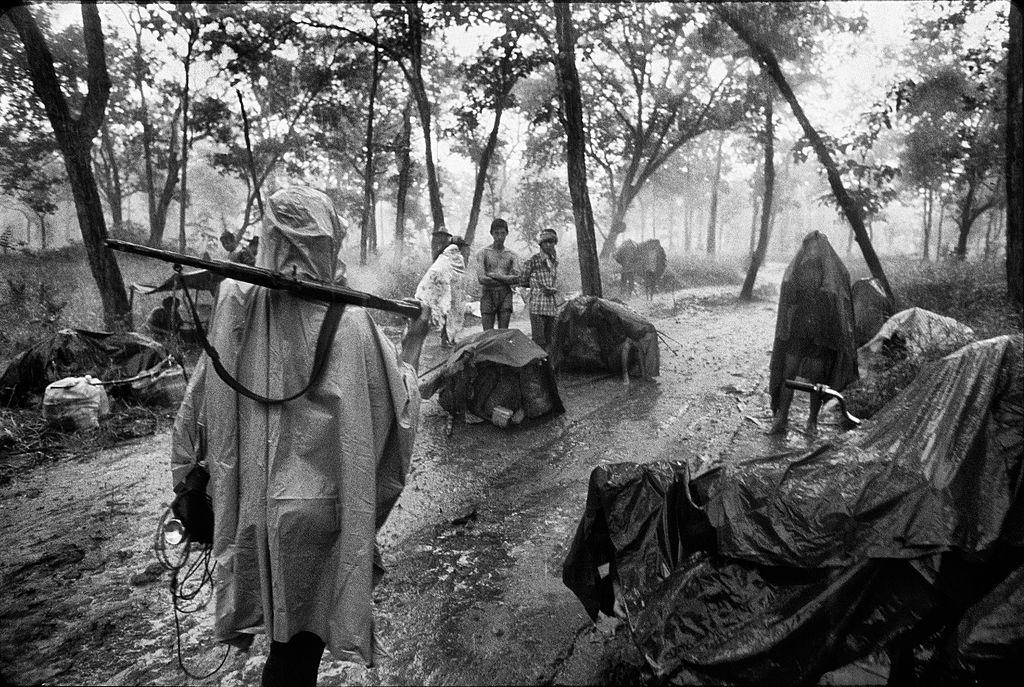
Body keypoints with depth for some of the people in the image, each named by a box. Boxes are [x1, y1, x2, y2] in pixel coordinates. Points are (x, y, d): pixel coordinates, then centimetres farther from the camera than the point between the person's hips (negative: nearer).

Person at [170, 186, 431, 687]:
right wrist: (413, 341, 7)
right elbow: (398, 403, -7)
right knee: (302, 634, 15)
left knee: (280, 619, 26)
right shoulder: (349, 322, -18)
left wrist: (188, 478, 15)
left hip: (251, 507, 3)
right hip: (318, 505, -3)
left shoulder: (237, 308, -9)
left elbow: (199, 404, 0)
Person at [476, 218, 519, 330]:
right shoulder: (483, 253, 2)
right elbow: (481, 279, -10)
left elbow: (516, 279, -2)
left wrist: (495, 275, -10)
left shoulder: (511, 255, 10)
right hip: (488, 295, -2)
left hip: (505, 296, 2)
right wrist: (506, 280, -5)